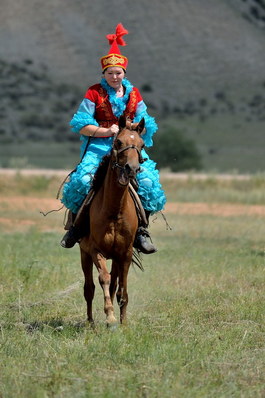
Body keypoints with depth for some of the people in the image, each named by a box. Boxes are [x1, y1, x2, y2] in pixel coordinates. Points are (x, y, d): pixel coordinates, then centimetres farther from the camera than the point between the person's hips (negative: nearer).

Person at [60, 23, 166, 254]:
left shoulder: (133, 94, 10)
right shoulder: (94, 94, 0)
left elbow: (144, 123, 14)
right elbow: (81, 125, -4)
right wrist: (106, 131, -16)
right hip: (98, 145, -2)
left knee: (147, 180, -21)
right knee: (83, 178, -28)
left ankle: (141, 230, -10)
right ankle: (76, 224, -6)